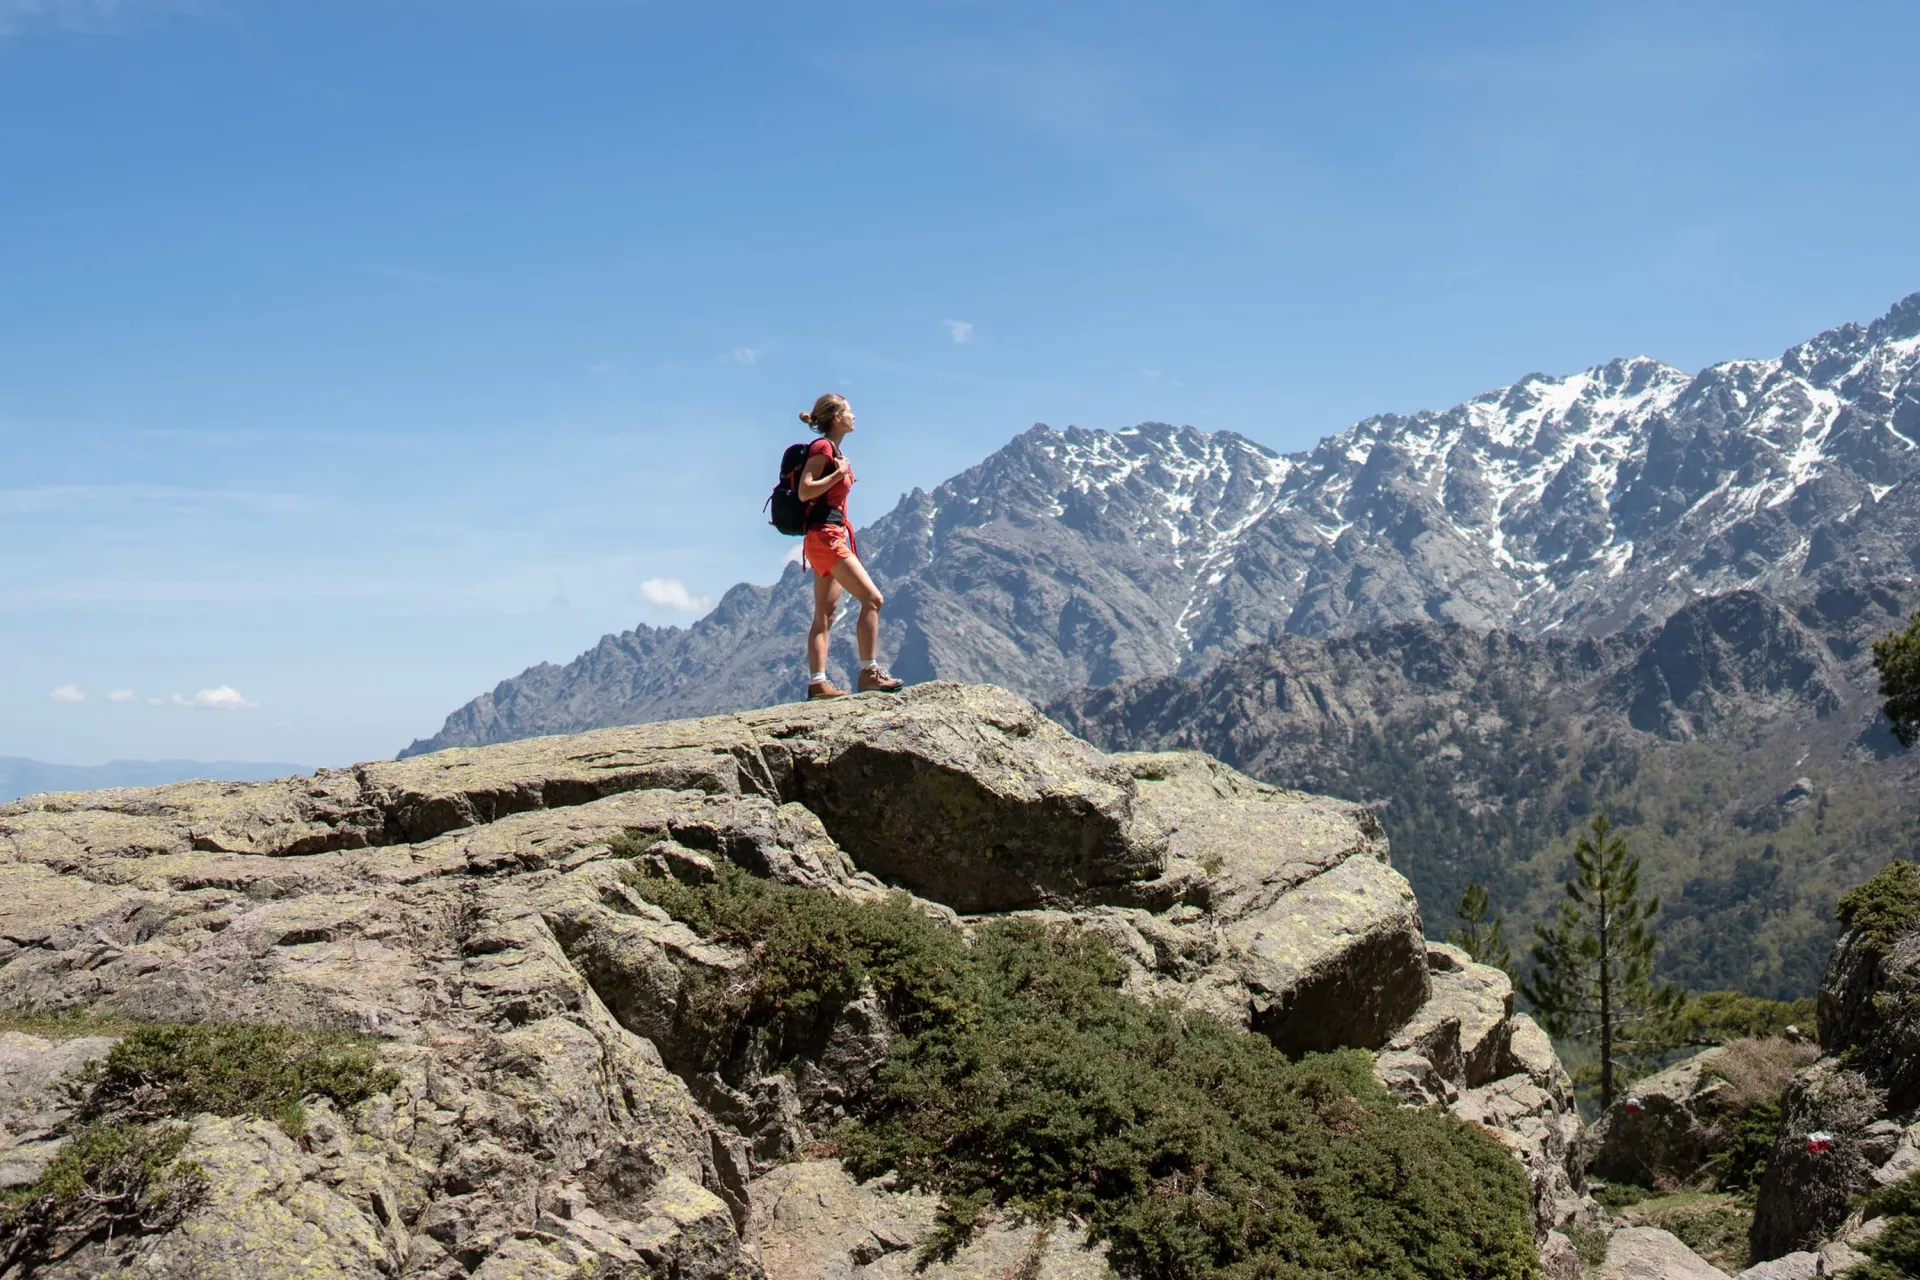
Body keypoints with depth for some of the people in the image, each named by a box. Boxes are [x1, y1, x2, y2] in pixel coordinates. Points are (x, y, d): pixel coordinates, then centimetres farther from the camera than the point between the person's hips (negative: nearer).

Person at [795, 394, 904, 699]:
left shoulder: (833, 451, 18)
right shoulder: (822, 448, -10)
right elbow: (804, 491, -19)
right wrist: (839, 473, -17)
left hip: (834, 536, 10)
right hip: (825, 536, -10)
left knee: (825, 614, 6)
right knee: (872, 599, -13)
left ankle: (817, 683, 3)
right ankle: (869, 673, -11)